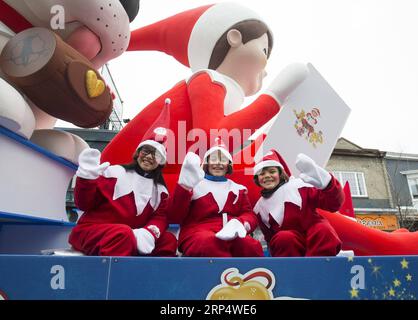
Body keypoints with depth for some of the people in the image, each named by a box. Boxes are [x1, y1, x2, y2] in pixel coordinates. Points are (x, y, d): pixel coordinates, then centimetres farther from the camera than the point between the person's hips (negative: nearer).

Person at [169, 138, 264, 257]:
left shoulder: (238, 189, 21)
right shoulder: (194, 185, 10)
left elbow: (249, 214, 13)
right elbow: (174, 217, 0)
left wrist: (240, 224, -13)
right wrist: (185, 185, -15)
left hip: (232, 235, 2)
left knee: (252, 246, -32)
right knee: (212, 245, -38)